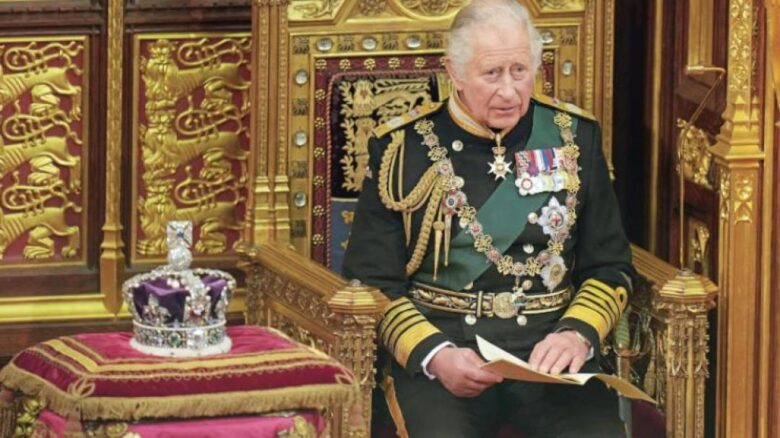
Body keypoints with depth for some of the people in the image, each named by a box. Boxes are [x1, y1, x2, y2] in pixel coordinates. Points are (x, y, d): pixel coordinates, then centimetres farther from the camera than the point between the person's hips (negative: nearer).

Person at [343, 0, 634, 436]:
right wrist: (435, 355, -14)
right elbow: (372, 281, 4)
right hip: (436, 345, -2)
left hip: (550, 348, 2)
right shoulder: (402, 148, 5)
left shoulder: (575, 137, 12)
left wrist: (577, 334, -7)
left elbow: (610, 267, 14)